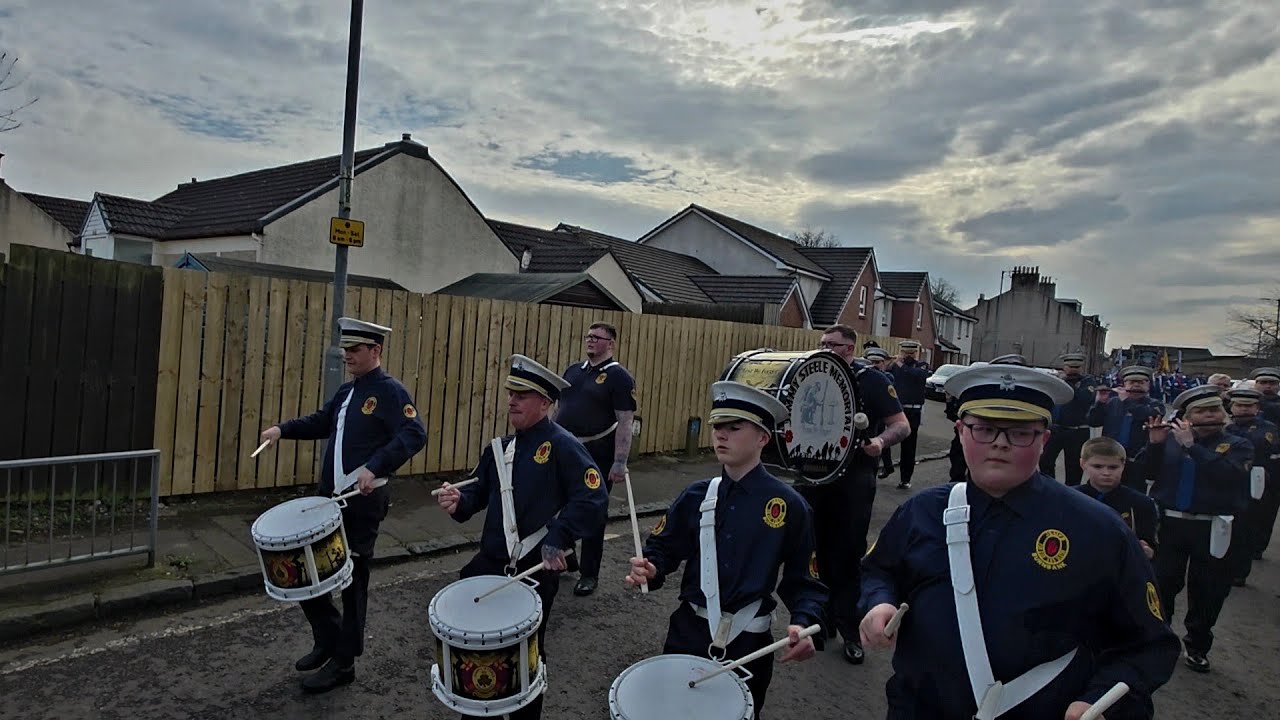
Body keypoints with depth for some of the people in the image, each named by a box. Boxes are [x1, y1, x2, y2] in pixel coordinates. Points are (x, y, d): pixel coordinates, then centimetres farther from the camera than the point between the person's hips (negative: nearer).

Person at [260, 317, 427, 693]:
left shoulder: (390, 391, -13)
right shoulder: (346, 390, 13)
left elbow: (415, 434, -26)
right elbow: (320, 422, 25)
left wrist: (374, 467, -36)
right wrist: (283, 429, 8)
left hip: (363, 503, -8)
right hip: (327, 496, 8)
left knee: (352, 580, 4)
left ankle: (343, 664, 20)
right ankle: (327, 638, 33)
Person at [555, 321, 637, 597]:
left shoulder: (619, 377, -9)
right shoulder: (572, 370, 11)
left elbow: (624, 422, -14)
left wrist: (620, 462, -20)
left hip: (597, 456, -6)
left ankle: (589, 574, 18)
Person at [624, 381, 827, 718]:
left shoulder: (790, 506, -11)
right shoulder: (696, 496, -2)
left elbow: (804, 580, -6)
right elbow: (662, 549, 4)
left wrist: (802, 624, -24)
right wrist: (649, 571, -17)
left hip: (748, 644, -2)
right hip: (688, 632, 3)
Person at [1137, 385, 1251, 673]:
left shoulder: (1238, 445, 2)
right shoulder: (1170, 439, 4)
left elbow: (1228, 474, -18)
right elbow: (1146, 471, -1)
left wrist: (1191, 445, -21)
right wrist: (1154, 444, -16)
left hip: (1213, 530, 0)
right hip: (1169, 524, 0)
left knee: (1207, 593, 10)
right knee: (1162, 584, 7)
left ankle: (1197, 647, 28)